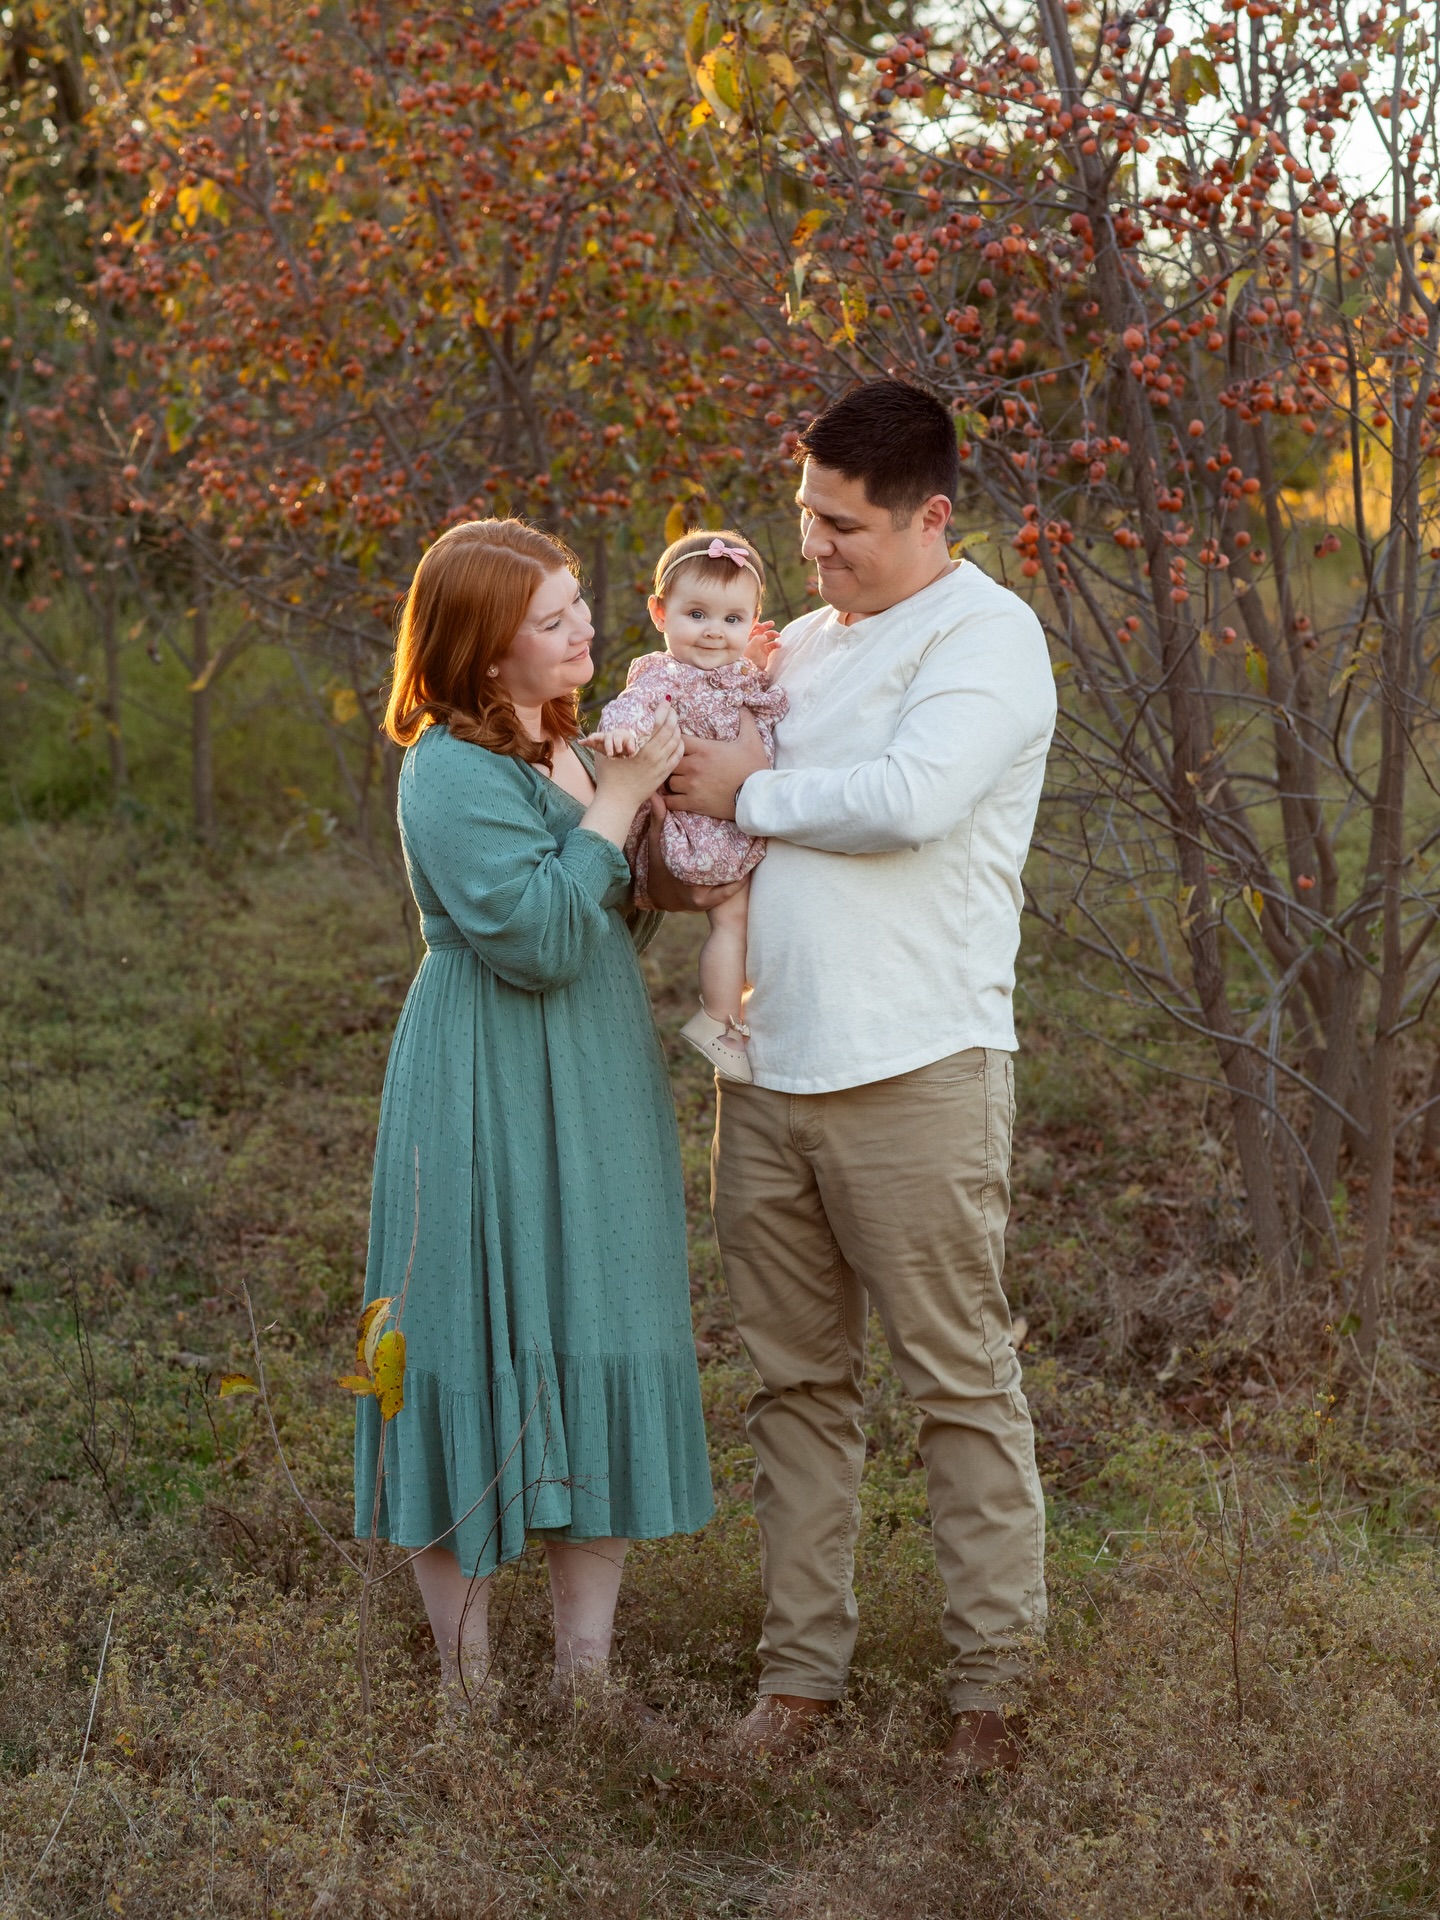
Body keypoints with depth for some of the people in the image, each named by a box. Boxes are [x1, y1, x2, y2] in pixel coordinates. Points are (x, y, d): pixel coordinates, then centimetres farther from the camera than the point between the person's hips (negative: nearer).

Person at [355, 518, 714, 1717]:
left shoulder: (565, 748, 12)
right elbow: (537, 939, -24)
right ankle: (467, 1683, 11)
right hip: (492, 1105, -9)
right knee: (487, 1354, -1)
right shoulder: (453, 774, -16)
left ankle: (587, 1665, 17)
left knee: (602, 1354, 9)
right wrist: (618, 800, -19)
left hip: (598, 1100, 9)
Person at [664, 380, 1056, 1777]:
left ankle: (994, 1675, 9)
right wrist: (670, 789, 6)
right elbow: (731, 846, 28)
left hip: (914, 1073, -7)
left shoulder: (984, 635, -5)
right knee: (795, 1379, 10)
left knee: (959, 1380, -1)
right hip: (768, 1070, 7)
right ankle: (803, 1661, 19)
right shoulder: (801, 644, 19)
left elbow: (910, 799, -22)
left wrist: (753, 793, -7)